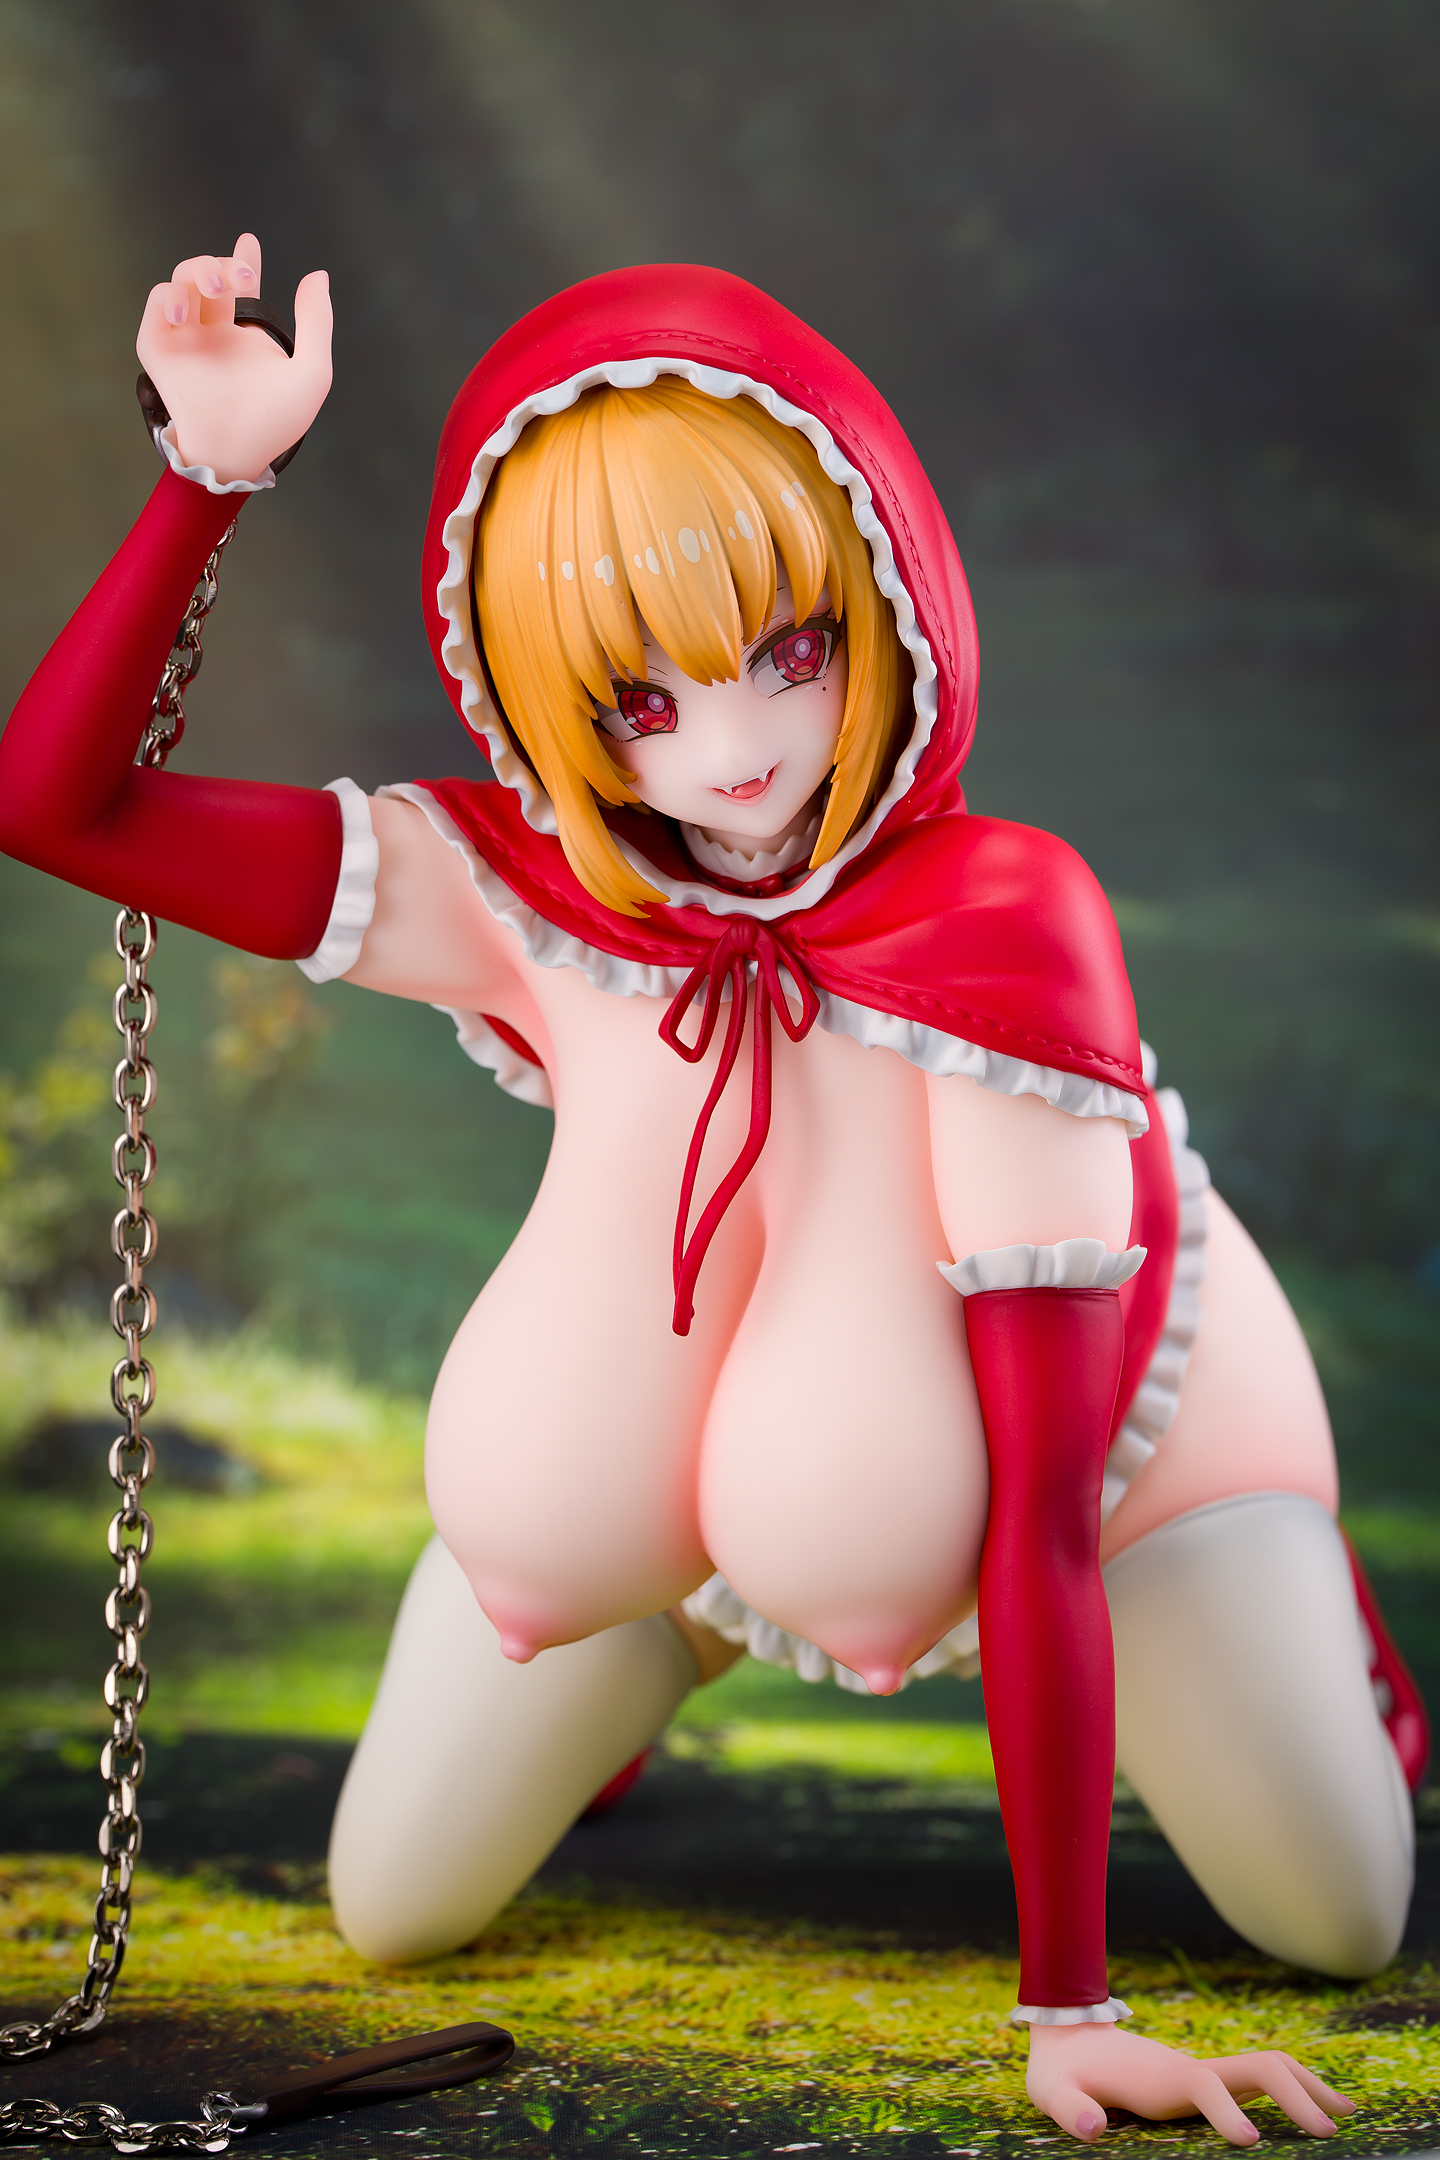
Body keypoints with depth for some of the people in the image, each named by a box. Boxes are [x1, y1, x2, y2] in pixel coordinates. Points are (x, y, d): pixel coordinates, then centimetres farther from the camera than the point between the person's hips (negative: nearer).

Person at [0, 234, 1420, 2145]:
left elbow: (1038, 1509, -36)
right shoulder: (530, 902, -25)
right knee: (396, 1910, 2)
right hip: (682, 1465, 3)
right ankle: (675, 1641, 31)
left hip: (1103, 1388, -2)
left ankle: (1298, 1592, 28)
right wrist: (212, 472, -38)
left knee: (1340, 1927, -5)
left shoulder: (1003, 928, -37)